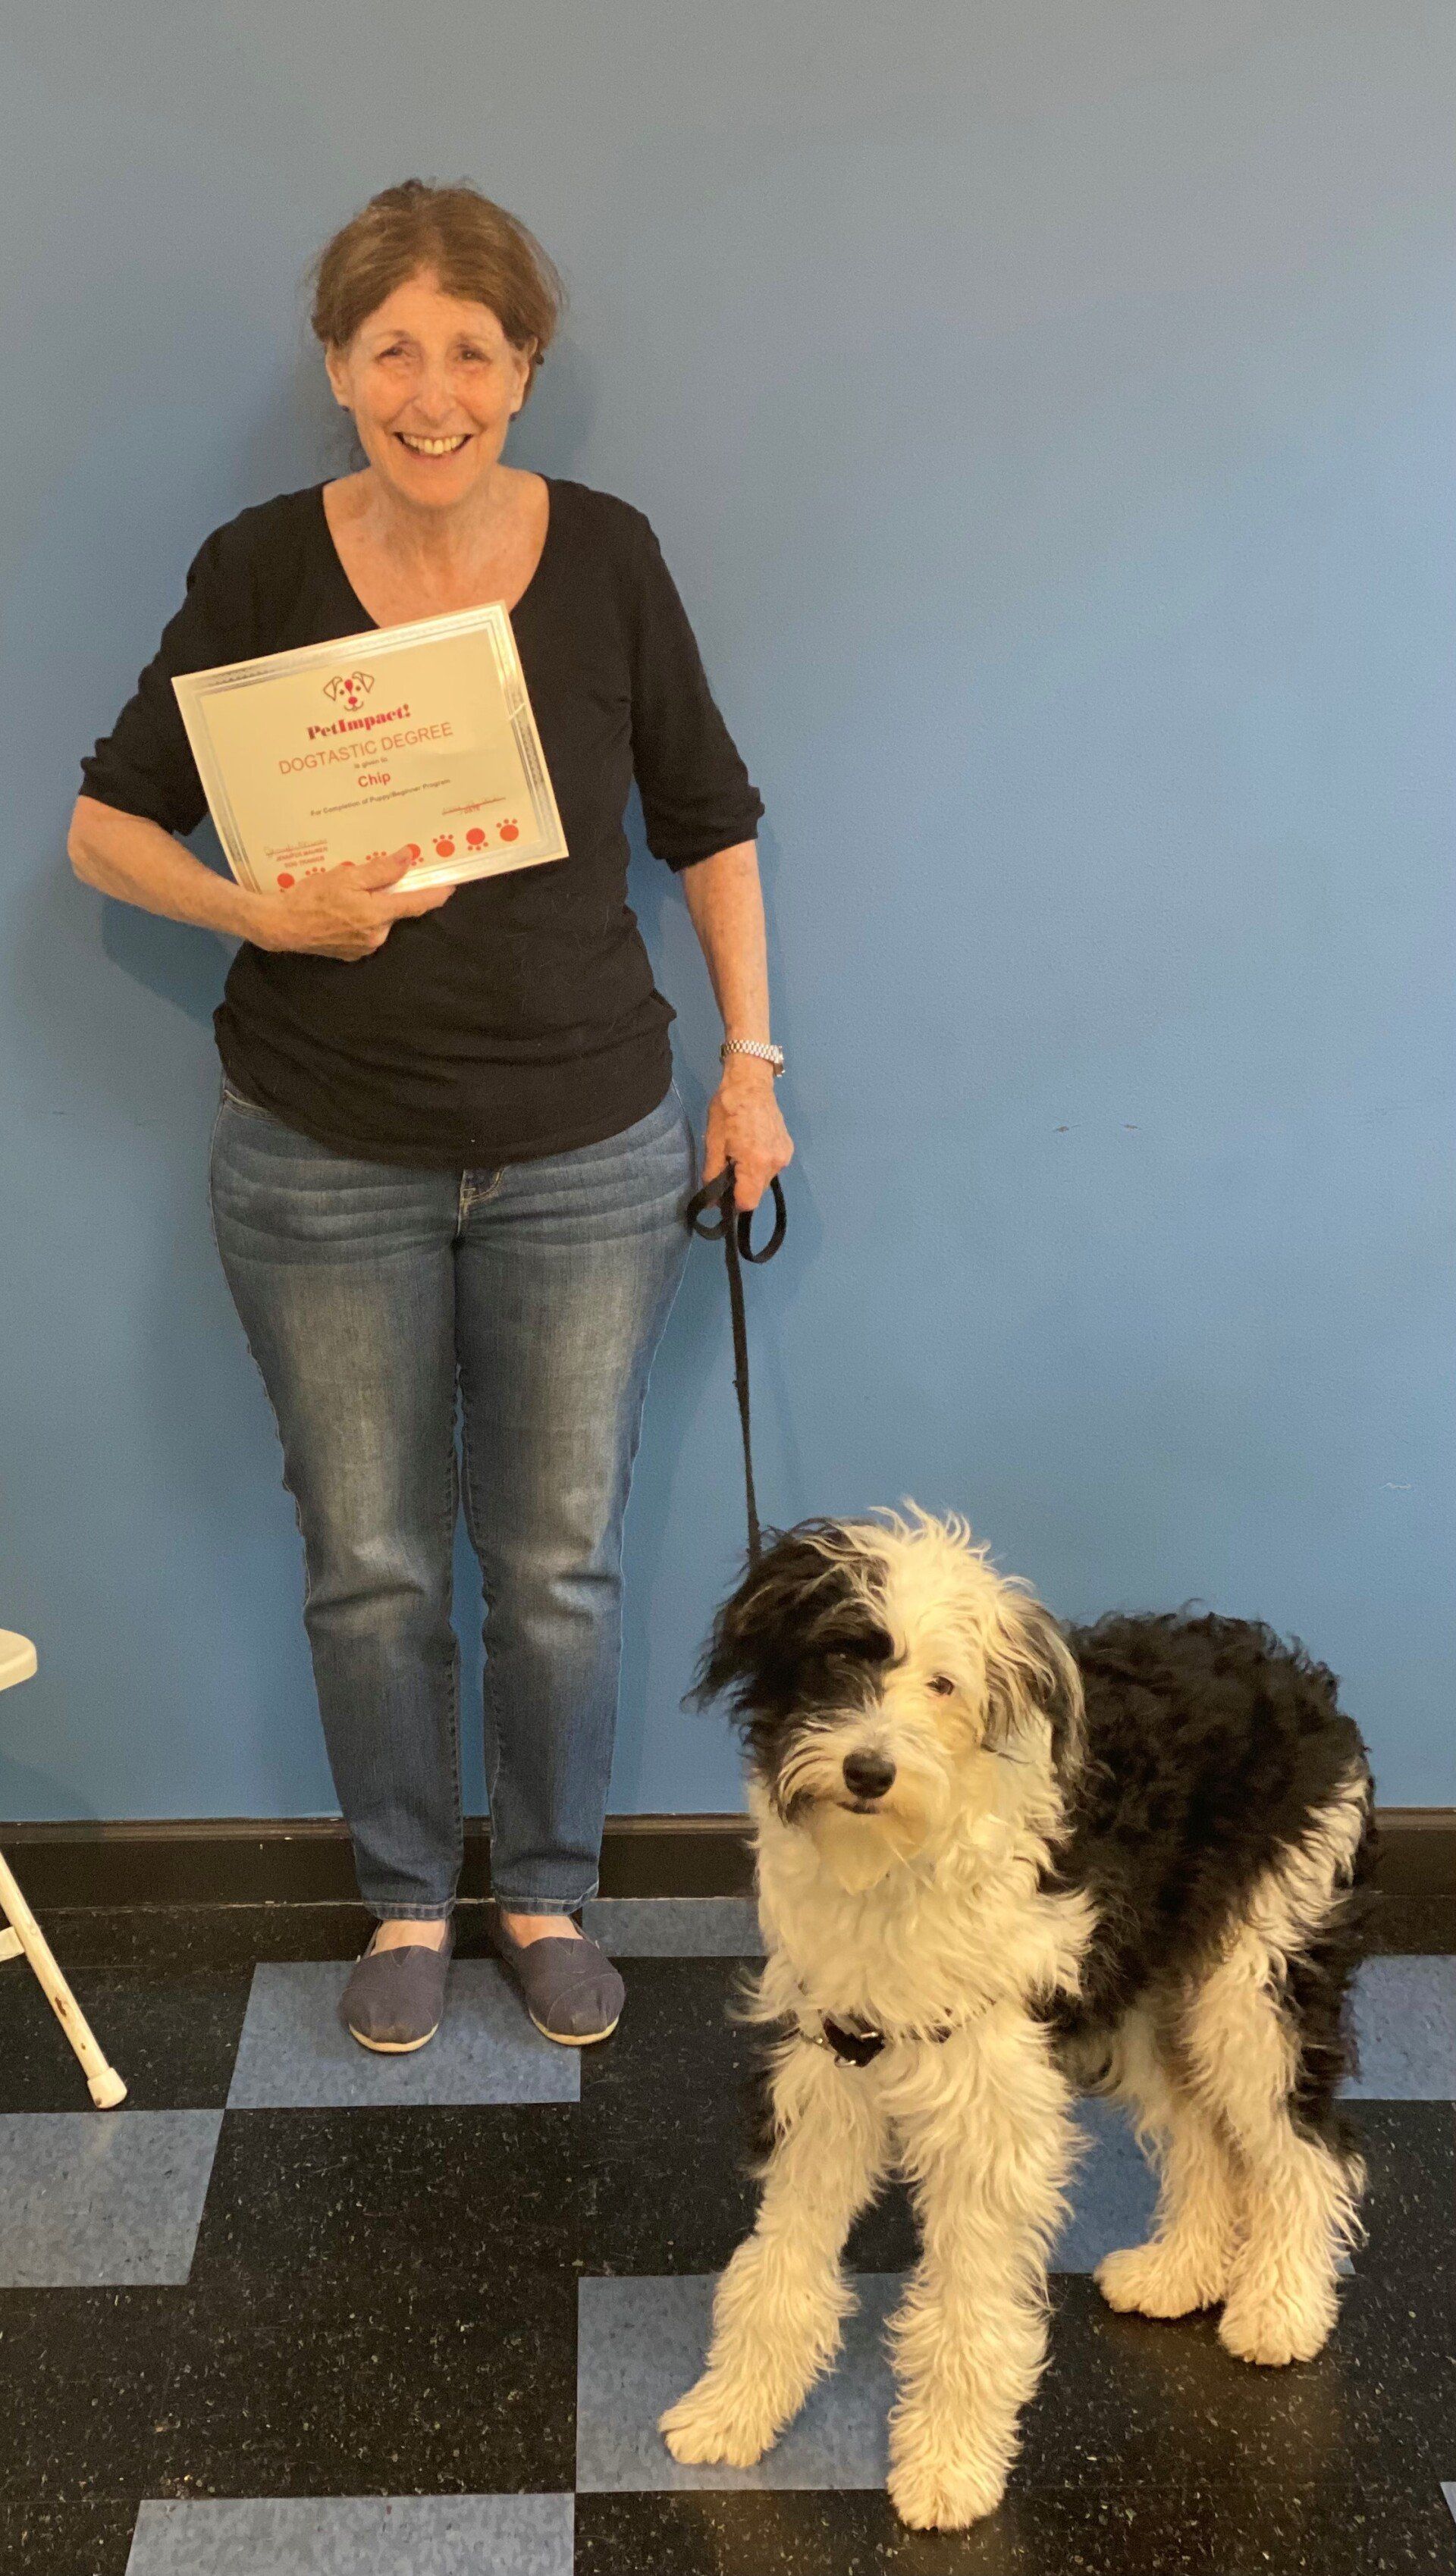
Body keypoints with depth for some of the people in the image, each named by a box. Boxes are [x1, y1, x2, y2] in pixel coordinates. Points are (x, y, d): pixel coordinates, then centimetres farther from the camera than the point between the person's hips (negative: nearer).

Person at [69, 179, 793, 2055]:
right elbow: (107, 822, 0)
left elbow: (710, 824, 7)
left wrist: (752, 1060, 3)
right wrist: (266, 913, -18)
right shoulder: (262, 568, -6)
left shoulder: (605, 556, -3)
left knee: (559, 1563, 9)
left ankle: (548, 1893, 33)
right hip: (324, 1162, 0)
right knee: (368, 1565, 10)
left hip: (587, 1157, 1)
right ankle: (406, 1899, 33)